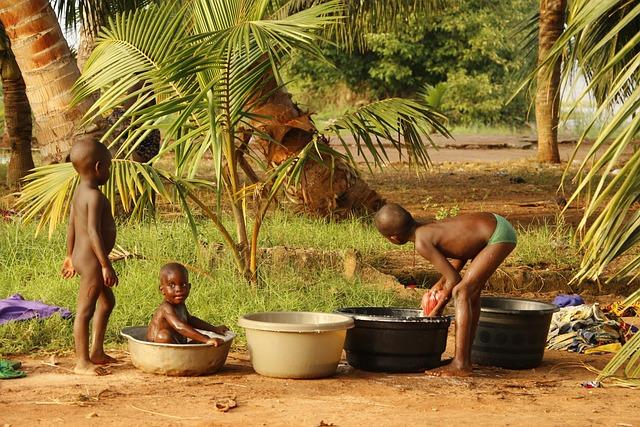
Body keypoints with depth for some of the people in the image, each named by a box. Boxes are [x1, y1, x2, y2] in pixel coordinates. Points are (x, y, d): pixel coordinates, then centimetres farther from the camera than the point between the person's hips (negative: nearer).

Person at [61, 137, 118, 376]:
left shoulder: (79, 193, 10)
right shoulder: (95, 196, -20)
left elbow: (72, 226, 17)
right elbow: (93, 231, -26)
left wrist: (70, 256, 26)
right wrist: (106, 265, -25)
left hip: (81, 256, 11)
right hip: (92, 260, -11)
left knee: (107, 301, 23)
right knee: (85, 310, -5)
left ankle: (97, 352, 31)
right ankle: (82, 363, 1)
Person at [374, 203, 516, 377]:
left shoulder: (422, 242, -16)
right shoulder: (426, 227, 9)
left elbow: (454, 278, -14)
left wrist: (438, 309, -1)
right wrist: (440, 283, 12)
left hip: (498, 236, -10)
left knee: (461, 292, -11)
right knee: (471, 291, 17)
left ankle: (460, 364, -14)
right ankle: (466, 358, 24)